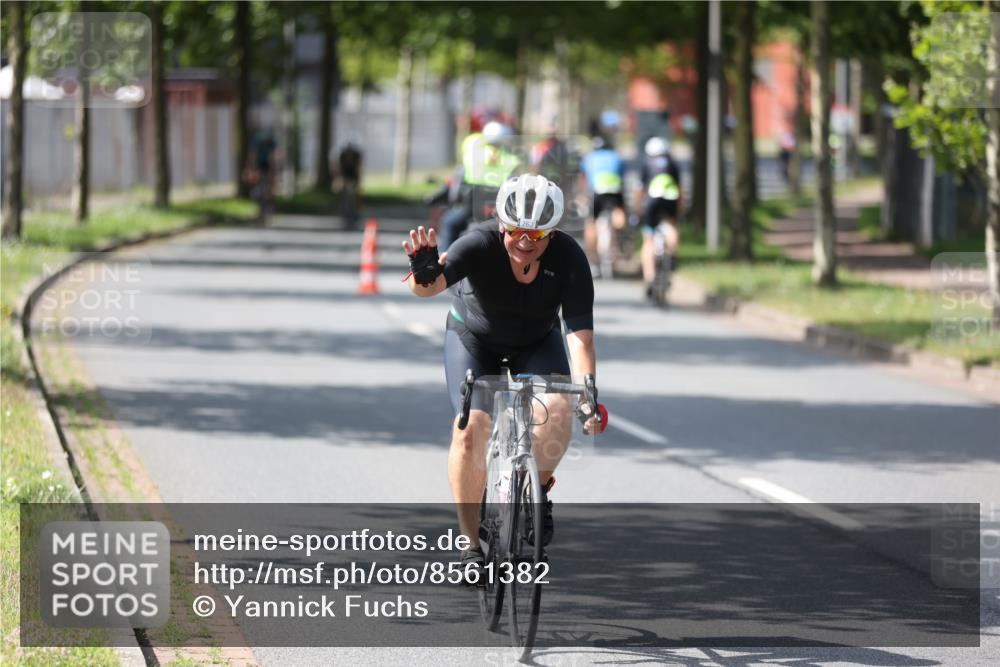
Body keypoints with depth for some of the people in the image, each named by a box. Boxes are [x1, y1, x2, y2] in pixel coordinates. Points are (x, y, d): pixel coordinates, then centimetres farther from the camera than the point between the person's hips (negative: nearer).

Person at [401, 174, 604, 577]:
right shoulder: (481, 245, -32)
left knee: (557, 407, -29)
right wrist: (424, 274, -71)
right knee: (471, 428, -21)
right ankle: (472, 543, -6)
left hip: (537, 343, 1)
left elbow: (579, 333, -35)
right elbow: (429, 286, -47)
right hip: (474, 339, -1)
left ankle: (539, 488, -1)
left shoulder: (569, 259, -29)